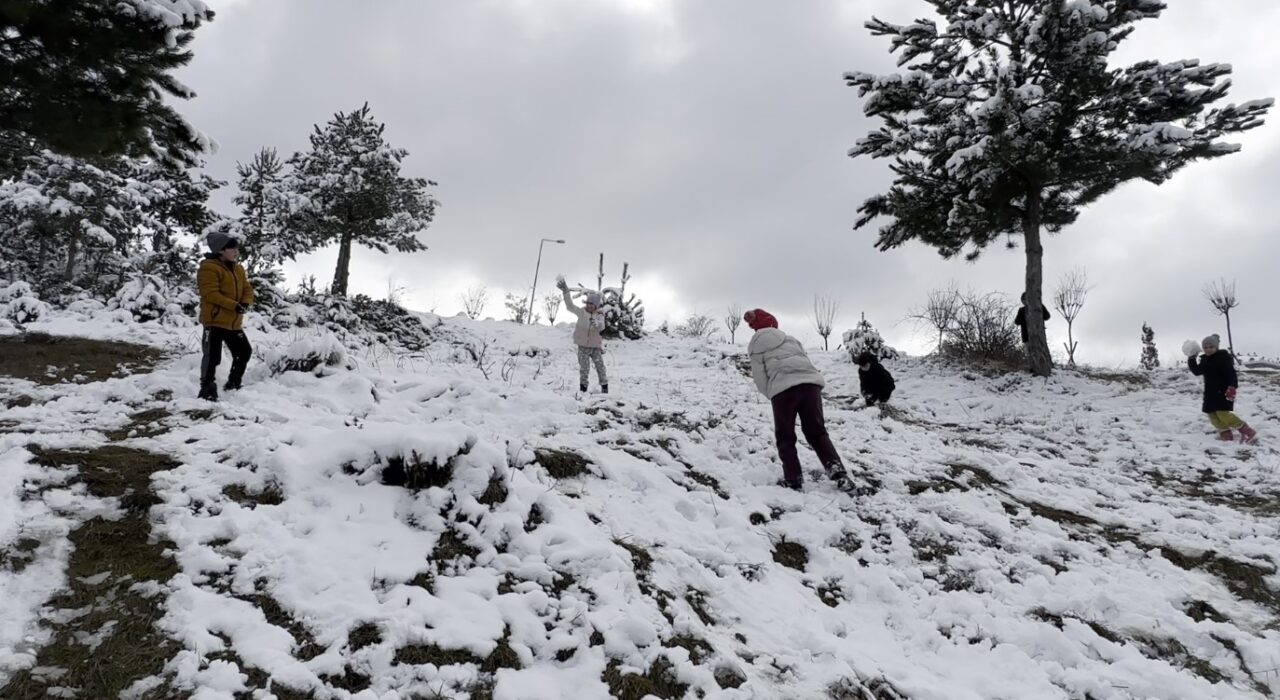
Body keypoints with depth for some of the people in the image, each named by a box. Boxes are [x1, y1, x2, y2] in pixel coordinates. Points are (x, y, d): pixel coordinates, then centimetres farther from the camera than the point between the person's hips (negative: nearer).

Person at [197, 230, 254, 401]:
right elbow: (210, 294, -22)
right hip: (215, 321, -9)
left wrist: (246, 303, -11)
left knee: (244, 351, 16)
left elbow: (247, 289, 12)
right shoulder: (209, 268, -13)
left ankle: (233, 384, 31)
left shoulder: (238, 268, 14)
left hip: (234, 322, 9)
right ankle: (207, 390, -2)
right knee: (212, 357, -10)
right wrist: (234, 305, -27)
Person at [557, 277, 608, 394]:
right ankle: (583, 388, 12)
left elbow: (601, 327, -20)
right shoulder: (581, 312, -2)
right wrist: (565, 291, -25)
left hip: (596, 346, 0)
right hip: (583, 346, 0)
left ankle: (604, 387, 18)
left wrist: (596, 323, -45)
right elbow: (570, 305, -13)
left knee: (600, 366, 4)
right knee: (584, 368, 0)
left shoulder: (600, 316, -3)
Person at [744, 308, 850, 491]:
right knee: (817, 431, 11)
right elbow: (805, 359, 19)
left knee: (785, 437, 9)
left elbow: (760, 377, 9)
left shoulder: (756, 346, 17)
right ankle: (835, 467, -6)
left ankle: (793, 479, 0)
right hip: (809, 381, 3)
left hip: (782, 387, -3)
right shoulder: (788, 338, 25)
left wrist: (772, 394, 21)